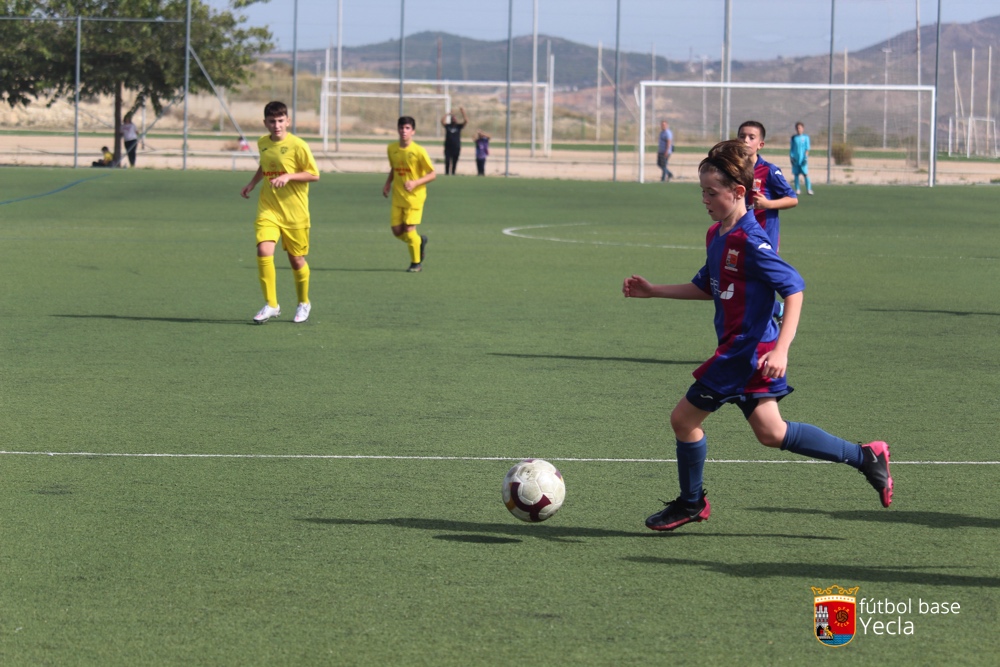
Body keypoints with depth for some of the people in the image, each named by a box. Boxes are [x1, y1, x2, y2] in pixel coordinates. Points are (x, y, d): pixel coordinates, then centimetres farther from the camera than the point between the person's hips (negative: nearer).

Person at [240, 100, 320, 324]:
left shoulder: (297, 145, -11)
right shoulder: (262, 143, 5)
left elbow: (314, 175, -9)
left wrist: (289, 176, -21)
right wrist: (252, 183, 14)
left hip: (294, 211, -3)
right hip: (268, 209, 3)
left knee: (296, 259, 8)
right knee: (264, 251, -17)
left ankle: (304, 303, 32)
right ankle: (270, 305, -7)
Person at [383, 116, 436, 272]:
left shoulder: (418, 151, -13)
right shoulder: (392, 148, 4)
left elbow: (432, 174, -10)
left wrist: (415, 183, -23)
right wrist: (388, 183, 7)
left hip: (414, 196, -5)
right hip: (398, 196, 5)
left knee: (409, 229, -10)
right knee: (397, 231, 1)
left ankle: (416, 263, 9)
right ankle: (420, 241, 31)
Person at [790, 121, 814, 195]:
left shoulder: (806, 137, 3)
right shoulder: (793, 138, 9)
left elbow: (807, 148, 1)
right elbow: (791, 148, 12)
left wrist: (806, 157, -8)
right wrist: (791, 156, 1)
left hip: (803, 158, -2)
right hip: (795, 159, 2)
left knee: (806, 174, -8)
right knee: (796, 174, 2)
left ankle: (809, 189, -7)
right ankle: (797, 190, 7)